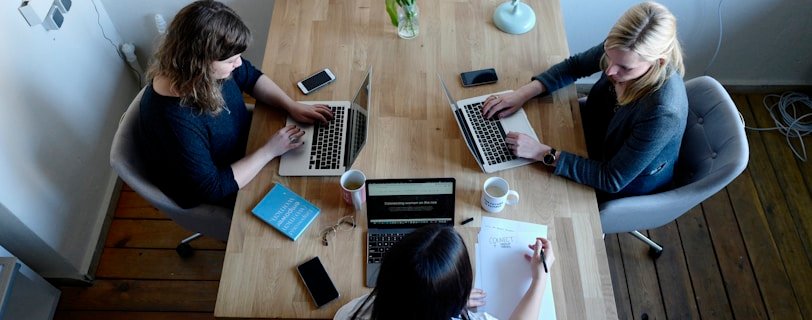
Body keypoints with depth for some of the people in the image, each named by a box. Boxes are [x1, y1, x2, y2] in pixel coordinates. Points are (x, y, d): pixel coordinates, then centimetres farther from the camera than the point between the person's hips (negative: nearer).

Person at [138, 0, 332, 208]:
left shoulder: (206, 69, -21)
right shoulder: (175, 121, -42)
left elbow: (251, 77, 0)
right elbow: (213, 188, -33)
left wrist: (291, 105, -14)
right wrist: (269, 151, -30)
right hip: (218, 192, -6)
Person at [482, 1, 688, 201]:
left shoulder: (663, 113, -42)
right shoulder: (623, 50, -26)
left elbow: (612, 180, -32)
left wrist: (543, 154, -37)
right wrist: (523, 93, -19)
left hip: (628, 184, -5)